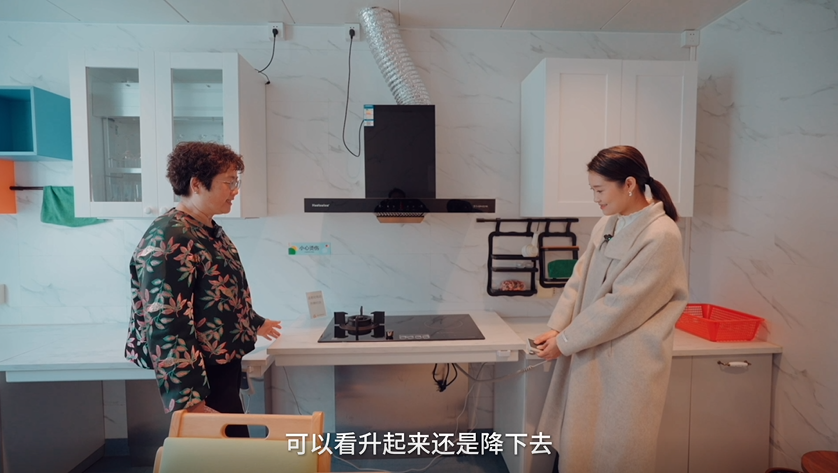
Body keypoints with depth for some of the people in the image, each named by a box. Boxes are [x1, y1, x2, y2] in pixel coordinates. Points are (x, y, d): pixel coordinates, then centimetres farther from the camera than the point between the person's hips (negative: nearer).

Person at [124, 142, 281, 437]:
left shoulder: (209, 231, 9)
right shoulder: (170, 240, -22)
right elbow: (167, 327, -26)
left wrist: (254, 322, 35)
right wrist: (189, 400, -27)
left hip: (221, 368, 10)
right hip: (201, 377, -9)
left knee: (231, 449, 20)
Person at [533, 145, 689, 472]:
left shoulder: (661, 235, -15)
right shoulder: (604, 226, 6)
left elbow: (621, 303, -18)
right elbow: (578, 281, 6)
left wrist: (565, 341, -13)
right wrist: (555, 329, -5)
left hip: (628, 364, -6)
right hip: (588, 356, 6)